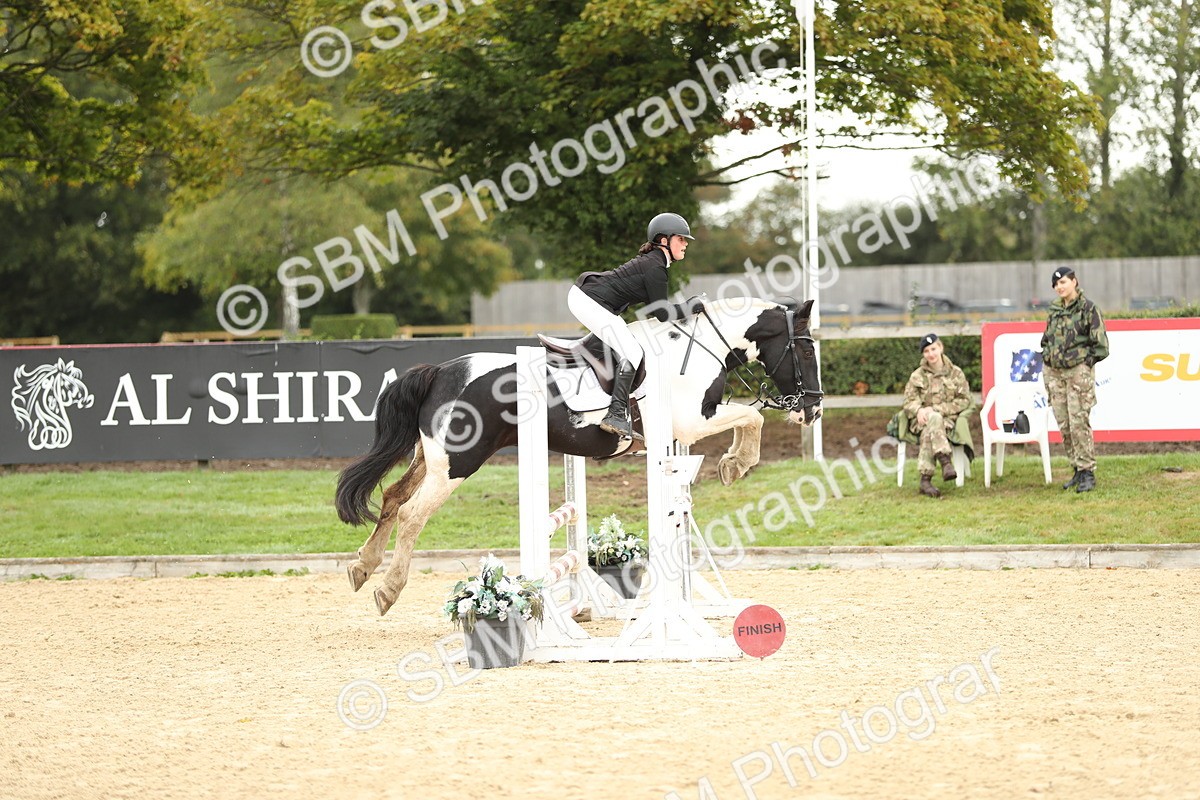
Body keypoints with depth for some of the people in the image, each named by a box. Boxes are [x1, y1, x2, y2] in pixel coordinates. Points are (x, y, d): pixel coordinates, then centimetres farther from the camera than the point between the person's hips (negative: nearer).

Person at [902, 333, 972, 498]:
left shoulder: (955, 374, 10)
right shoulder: (917, 376, 15)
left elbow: (964, 401, 2)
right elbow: (909, 401, 8)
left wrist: (936, 409, -11)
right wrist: (919, 410, -18)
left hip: (947, 420, -1)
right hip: (923, 420, 1)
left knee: (928, 433, -37)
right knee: (934, 419, -39)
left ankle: (925, 481, -44)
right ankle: (945, 461, -48)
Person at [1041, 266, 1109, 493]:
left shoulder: (1088, 308, -5)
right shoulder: (1055, 310, 13)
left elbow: (1101, 345, -5)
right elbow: (1046, 340, 24)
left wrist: (1085, 360, -7)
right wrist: (1046, 358, 11)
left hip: (1078, 372, -6)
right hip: (1054, 372, 6)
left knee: (1079, 423, -11)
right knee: (1064, 425, 6)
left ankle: (1087, 472, -7)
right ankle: (1078, 469, 14)